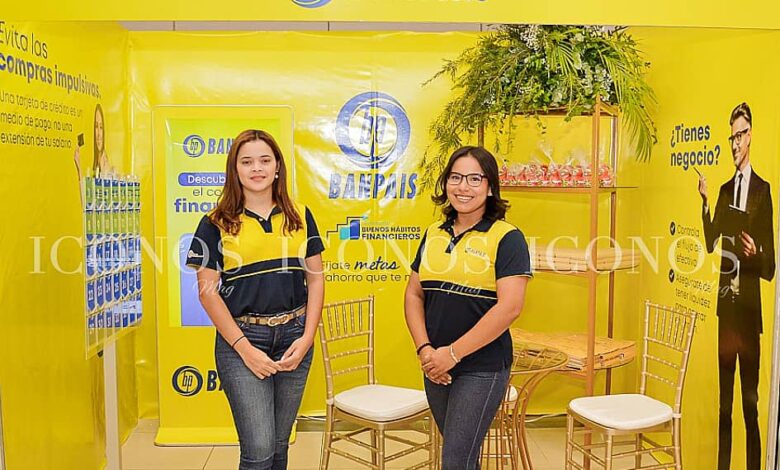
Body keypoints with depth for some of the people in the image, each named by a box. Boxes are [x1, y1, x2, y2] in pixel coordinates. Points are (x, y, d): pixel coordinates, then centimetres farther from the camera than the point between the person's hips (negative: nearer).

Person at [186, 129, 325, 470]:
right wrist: (244, 348, -10)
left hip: (294, 337, 3)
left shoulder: (300, 217, 6)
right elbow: (207, 291, -4)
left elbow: (315, 278, 7)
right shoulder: (216, 223, -2)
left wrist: (306, 338, -4)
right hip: (241, 339, -3)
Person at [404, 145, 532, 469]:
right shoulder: (434, 234, 8)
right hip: (435, 367, 6)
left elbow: (509, 307, -18)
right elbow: (414, 294, 9)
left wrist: (453, 353, -17)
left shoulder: (507, 238, -9)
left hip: (482, 368, -5)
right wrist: (424, 349, -6)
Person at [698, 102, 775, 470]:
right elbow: (710, 243, 6)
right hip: (725, 302, 6)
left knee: (749, 398, 0)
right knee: (725, 395, 14)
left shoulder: (763, 190, -7)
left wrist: (756, 253, -29)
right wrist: (705, 203, -3)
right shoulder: (725, 190, 13)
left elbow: (771, 266, -8)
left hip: (749, 306, -6)